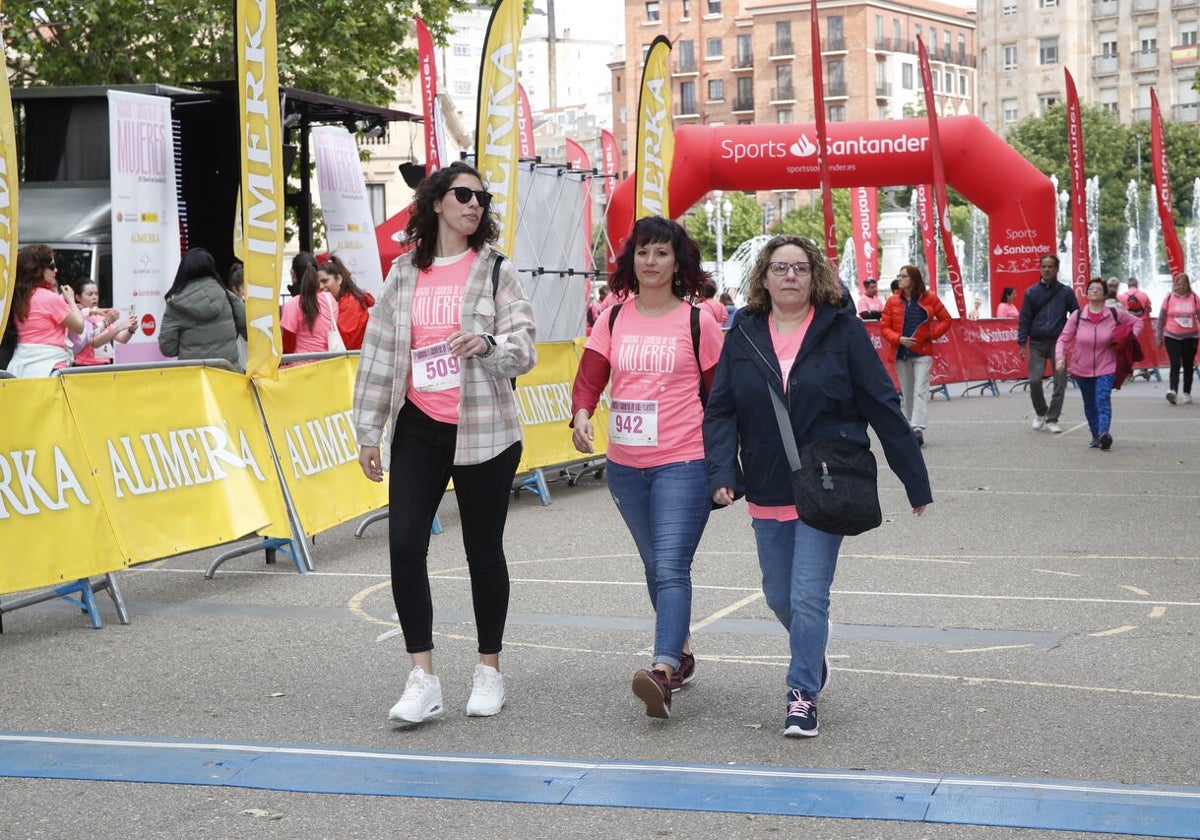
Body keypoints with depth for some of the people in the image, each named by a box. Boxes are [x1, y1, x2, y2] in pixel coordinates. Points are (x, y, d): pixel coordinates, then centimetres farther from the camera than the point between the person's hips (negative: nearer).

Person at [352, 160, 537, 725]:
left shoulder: (496, 271, 0)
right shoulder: (403, 274, 7)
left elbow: (524, 349, -6)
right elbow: (378, 354, 10)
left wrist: (488, 344, -28)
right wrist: (368, 431, 9)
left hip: (483, 430, -2)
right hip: (418, 429, 2)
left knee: (484, 549, 6)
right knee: (404, 544, -9)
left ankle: (489, 671, 22)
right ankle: (423, 679, -1)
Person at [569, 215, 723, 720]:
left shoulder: (697, 321, -1)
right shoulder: (614, 320, 8)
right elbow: (590, 376, 3)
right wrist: (581, 416, -17)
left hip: (683, 464, -5)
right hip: (624, 465, 5)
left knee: (671, 567, -16)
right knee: (655, 566, 17)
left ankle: (662, 671, -27)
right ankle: (682, 656, 33)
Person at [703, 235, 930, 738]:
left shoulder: (842, 330, -5)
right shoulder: (743, 337, 3)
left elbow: (883, 407, -4)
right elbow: (721, 411, 1)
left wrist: (915, 481, -3)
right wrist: (721, 473, -15)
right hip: (767, 493, 4)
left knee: (808, 597, -8)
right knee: (778, 596, 16)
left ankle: (802, 695, 4)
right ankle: (813, 660, 43)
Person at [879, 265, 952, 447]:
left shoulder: (929, 299, 1)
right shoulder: (893, 302, 5)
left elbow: (945, 320, 8)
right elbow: (884, 327, 4)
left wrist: (932, 334, -4)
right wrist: (898, 339, -12)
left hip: (922, 353, -3)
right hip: (901, 354, 3)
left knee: (920, 392, -14)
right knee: (907, 395, 7)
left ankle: (917, 429, -23)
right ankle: (912, 430, 14)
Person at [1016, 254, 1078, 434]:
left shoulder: (1066, 292, 4)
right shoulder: (1031, 292, 5)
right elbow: (1024, 319, 6)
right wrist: (1022, 344, -2)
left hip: (1058, 342, 0)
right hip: (1037, 344, 0)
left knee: (1060, 382, -2)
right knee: (1034, 380, -8)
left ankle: (1051, 420, 7)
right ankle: (1040, 412, 17)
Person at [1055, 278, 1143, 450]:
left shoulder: (1115, 314, -3)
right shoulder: (1077, 316, -3)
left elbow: (1137, 321, 12)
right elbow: (1064, 339, -2)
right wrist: (1060, 357, -18)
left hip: (1106, 368, -2)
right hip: (1082, 369, 2)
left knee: (1103, 400, -20)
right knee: (1089, 404, 10)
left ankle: (1104, 432, -33)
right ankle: (1096, 436, 22)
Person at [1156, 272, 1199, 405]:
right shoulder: (1169, 298, -1)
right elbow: (1161, 319, 4)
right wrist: (1159, 337, 4)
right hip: (1172, 337, -1)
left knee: (1188, 366, 9)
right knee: (1175, 364, -14)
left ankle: (1187, 394, 16)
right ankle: (1172, 390, -26)